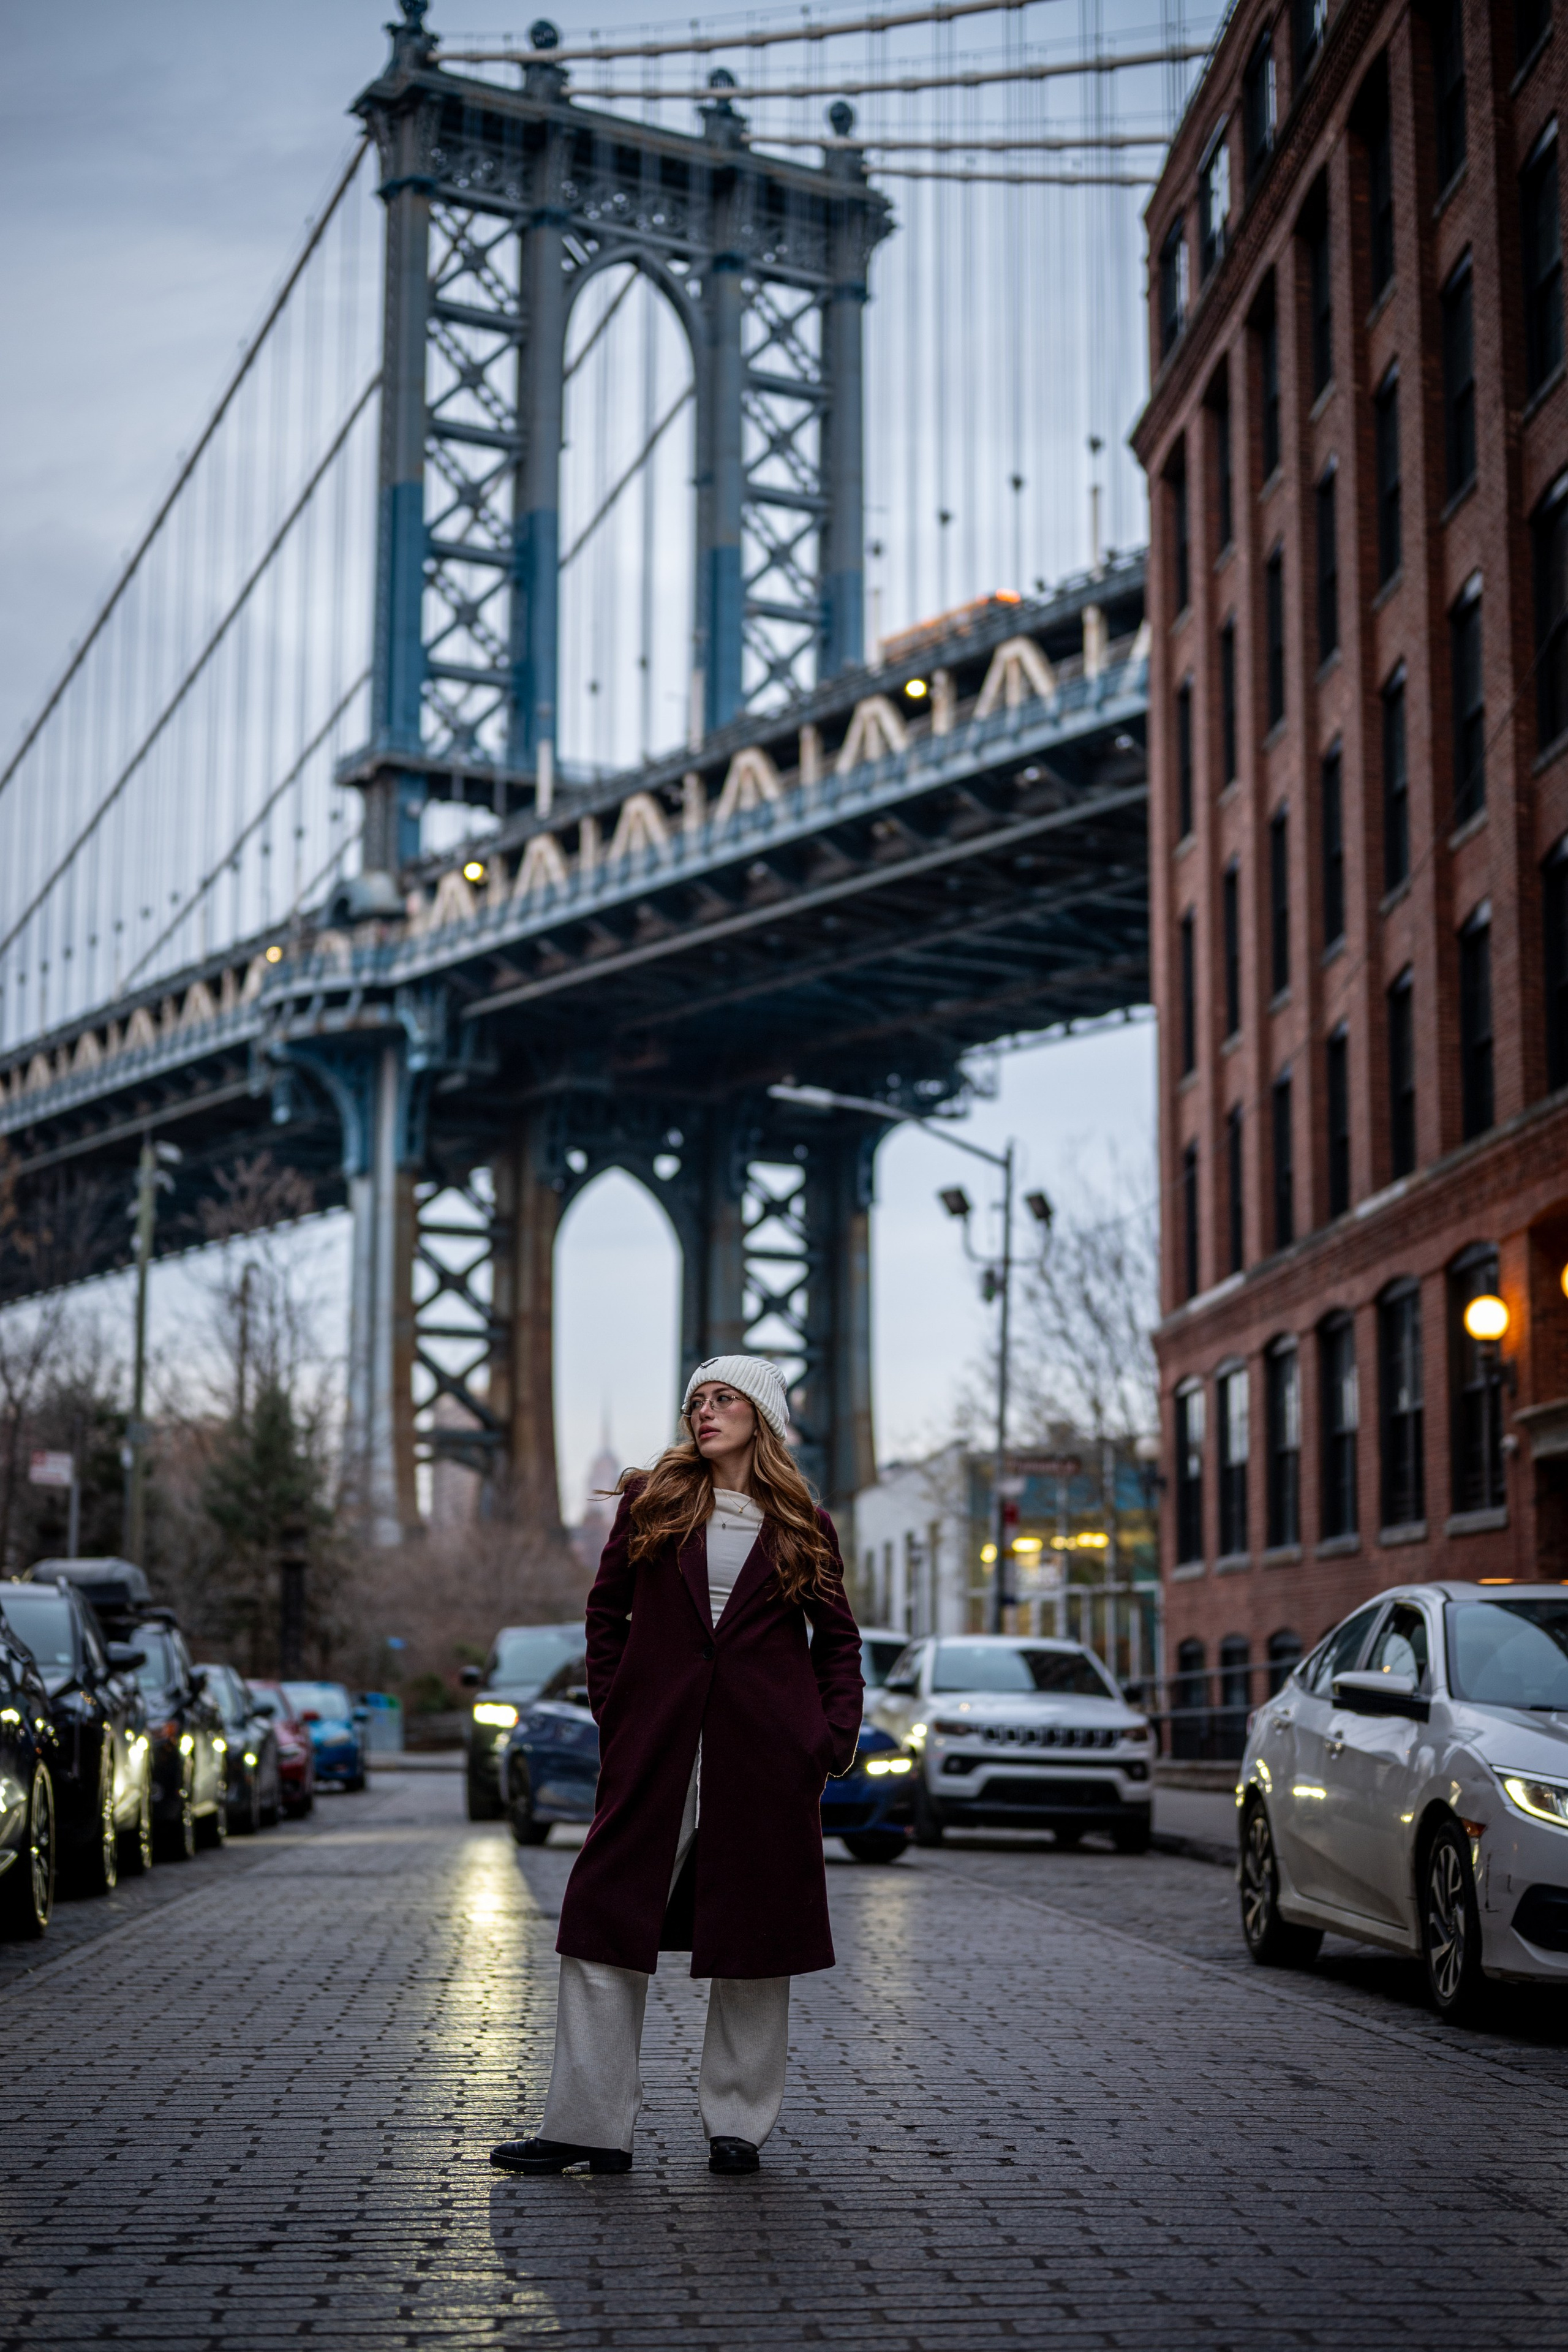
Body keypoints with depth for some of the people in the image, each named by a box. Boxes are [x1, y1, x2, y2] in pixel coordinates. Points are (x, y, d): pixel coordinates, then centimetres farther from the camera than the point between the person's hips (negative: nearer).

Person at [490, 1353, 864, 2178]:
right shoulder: (653, 1500, 9)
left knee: (753, 1935, 4)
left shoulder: (802, 1526, 8)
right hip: (657, 1748, 1)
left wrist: (837, 1735, 3)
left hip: (765, 1752, 0)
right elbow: (606, 1610, 13)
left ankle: (737, 2124, 16)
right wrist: (611, 1710, 4)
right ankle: (588, 2126, 1)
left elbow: (838, 1638, 14)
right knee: (606, 1926, -4)